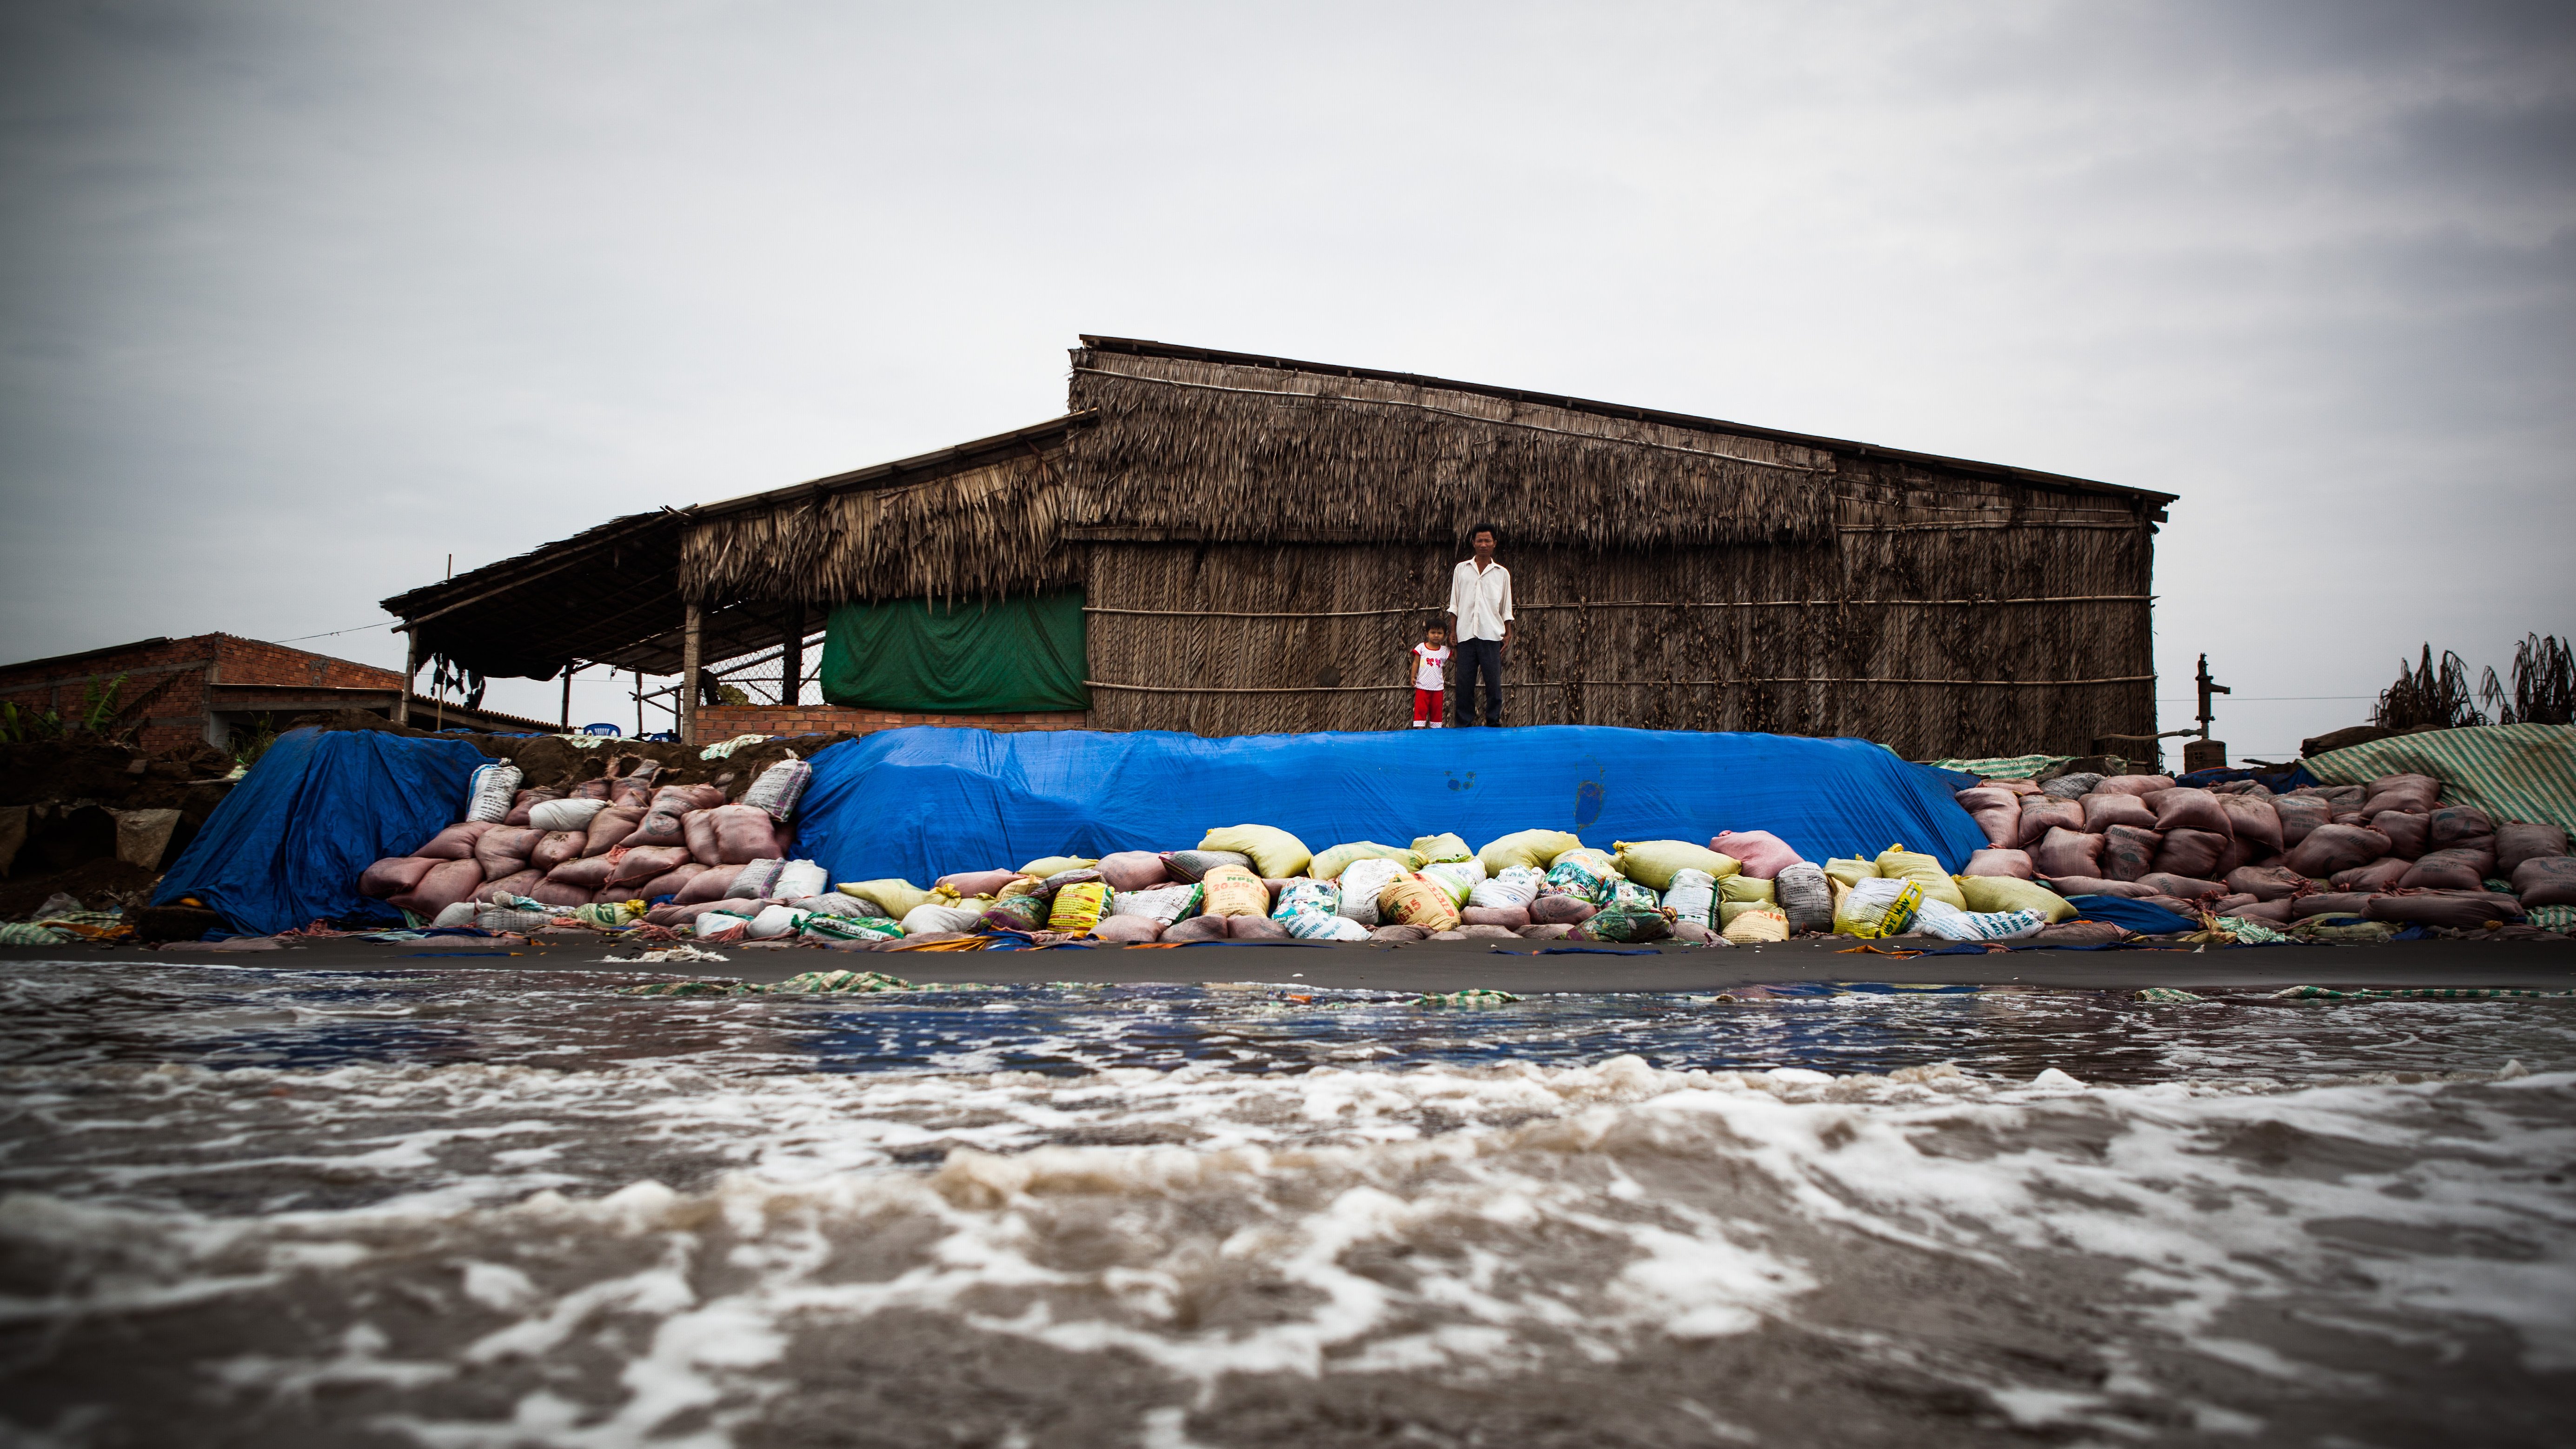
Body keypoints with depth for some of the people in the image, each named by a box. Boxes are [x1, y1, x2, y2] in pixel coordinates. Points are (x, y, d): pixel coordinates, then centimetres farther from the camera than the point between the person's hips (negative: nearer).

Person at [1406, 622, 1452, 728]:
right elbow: (1416, 663, 1)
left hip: (1437, 687, 2)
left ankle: (1435, 728, 15)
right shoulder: (1421, 647, 0)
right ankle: (1420, 728, -3)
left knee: (1436, 709, 8)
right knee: (1421, 708, -4)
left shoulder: (1444, 650, 5)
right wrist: (1413, 677, -4)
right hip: (1422, 686, -2)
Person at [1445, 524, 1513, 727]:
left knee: (1494, 681, -2)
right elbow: (1454, 604, 12)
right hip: (1466, 634, 1)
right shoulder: (1461, 570, 11)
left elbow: (1506, 609, 13)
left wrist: (1508, 634, 6)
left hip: (1491, 634, -1)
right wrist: (1453, 630, 5)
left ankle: (1494, 724, 4)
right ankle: (1464, 724, 4)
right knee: (1464, 682, -1)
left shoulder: (1502, 573, 10)